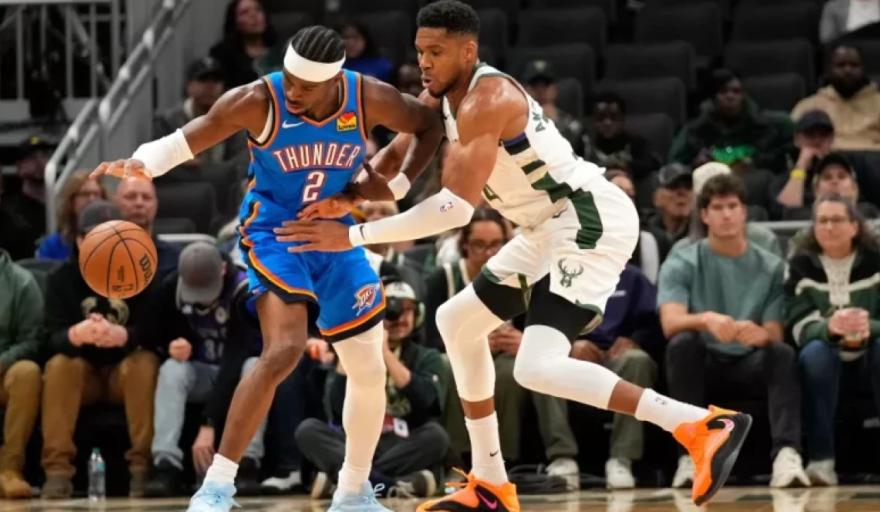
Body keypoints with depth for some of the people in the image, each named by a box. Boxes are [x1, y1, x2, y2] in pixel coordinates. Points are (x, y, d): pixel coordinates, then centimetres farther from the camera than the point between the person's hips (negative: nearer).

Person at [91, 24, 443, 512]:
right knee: (283, 351, -27)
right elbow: (192, 137, -20)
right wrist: (143, 163, -39)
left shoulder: (369, 99, -15)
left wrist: (395, 185, -9)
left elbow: (430, 125, 2)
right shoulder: (258, 101, -24)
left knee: (370, 371, 8)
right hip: (273, 231, -5)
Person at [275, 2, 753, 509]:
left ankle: (707, 425, -24)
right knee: (458, 321, 20)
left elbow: (457, 207, -28)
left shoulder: (486, 100, -21)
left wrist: (354, 236, -26)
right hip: (554, 230, 11)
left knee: (538, 369, -23)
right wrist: (347, 199, -4)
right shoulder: (440, 97, 9)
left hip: (592, 222, -11)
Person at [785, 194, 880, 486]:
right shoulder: (800, 266, -4)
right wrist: (831, 327, -37)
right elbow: (800, 328, -14)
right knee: (815, 351, -33)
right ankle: (821, 460, -39)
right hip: (826, 363, 0)